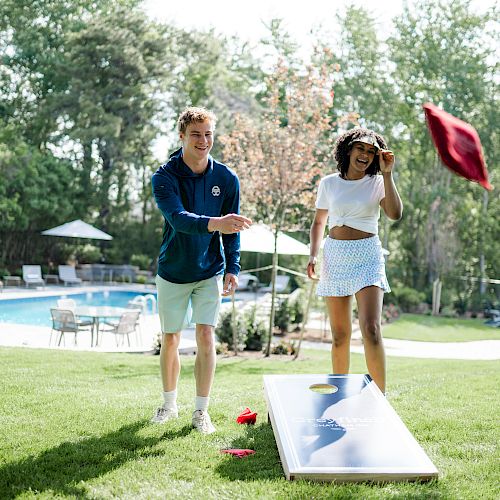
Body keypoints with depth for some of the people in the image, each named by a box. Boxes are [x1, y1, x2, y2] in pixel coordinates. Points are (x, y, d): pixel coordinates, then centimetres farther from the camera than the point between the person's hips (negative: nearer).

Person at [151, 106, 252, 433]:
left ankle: (201, 411, 5)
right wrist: (214, 223, -51)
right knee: (170, 341, 9)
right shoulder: (164, 177, -16)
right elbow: (178, 218, -34)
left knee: (206, 338, -7)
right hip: (172, 271, -1)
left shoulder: (227, 179, -7)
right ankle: (170, 404, 29)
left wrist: (233, 268, -5)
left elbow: (232, 230, 3)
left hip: (210, 271, 1)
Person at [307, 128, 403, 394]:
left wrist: (387, 174, -15)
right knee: (340, 335, 6)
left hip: (367, 256, -2)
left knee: (371, 329, -17)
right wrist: (313, 255, 5)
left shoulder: (377, 183, 2)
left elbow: (395, 214, -16)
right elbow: (319, 222, 18)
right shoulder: (329, 183, 8)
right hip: (335, 256, 2)